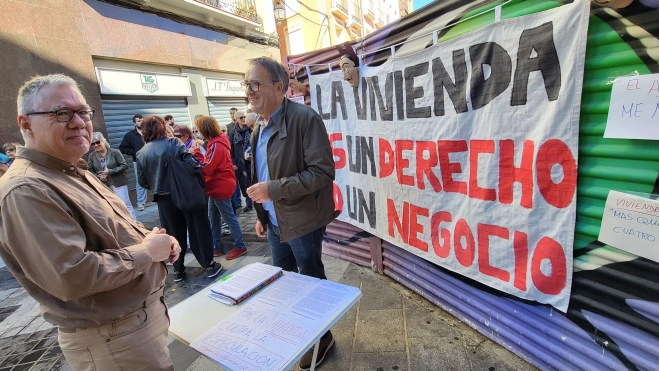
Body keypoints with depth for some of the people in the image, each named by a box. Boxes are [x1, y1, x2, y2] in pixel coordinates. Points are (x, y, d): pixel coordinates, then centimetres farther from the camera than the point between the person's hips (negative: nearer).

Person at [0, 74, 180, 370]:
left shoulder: (75, 174, 9)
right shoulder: (26, 190, -24)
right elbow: (73, 277, -31)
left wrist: (154, 240, -1)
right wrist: (148, 251, -20)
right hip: (114, 337, -9)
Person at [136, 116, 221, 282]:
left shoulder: (141, 154, 2)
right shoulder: (173, 143, -7)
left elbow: (142, 181, 5)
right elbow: (192, 163, -16)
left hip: (164, 198, 3)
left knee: (174, 233, 14)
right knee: (198, 229, 7)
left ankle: (178, 270, 23)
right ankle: (209, 265, 13)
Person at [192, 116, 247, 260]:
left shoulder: (216, 145, -20)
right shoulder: (216, 142, 11)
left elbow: (206, 168, -22)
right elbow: (210, 163, 9)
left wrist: (197, 152, -14)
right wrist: (199, 152, -3)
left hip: (220, 187, -10)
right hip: (217, 186, 10)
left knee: (229, 217, -1)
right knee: (213, 218, 15)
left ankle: (240, 246, 11)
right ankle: (216, 246, 25)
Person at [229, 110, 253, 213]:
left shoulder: (251, 131, 0)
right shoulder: (233, 133, 5)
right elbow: (231, 150, 4)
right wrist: (233, 163, -2)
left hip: (251, 161, -2)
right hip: (240, 163, 2)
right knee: (244, 183, 7)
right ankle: (248, 203, 20)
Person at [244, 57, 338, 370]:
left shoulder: (305, 119, -17)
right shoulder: (259, 127, 9)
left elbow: (322, 172, -23)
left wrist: (273, 189, -24)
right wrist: (261, 214, 17)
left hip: (301, 222, -8)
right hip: (274, 222, 8)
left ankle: (321, 336, 36)